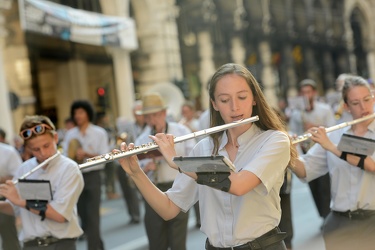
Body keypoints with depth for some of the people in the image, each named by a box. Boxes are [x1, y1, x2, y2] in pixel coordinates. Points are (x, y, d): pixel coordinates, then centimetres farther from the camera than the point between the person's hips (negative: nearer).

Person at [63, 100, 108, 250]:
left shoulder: (99, 133, -1)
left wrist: (87, 154, -22)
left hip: (92, 176, -4)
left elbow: (104, 157, -8)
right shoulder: (70, 134, 8)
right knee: (83, 216, 9)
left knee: (92, 216, -9)